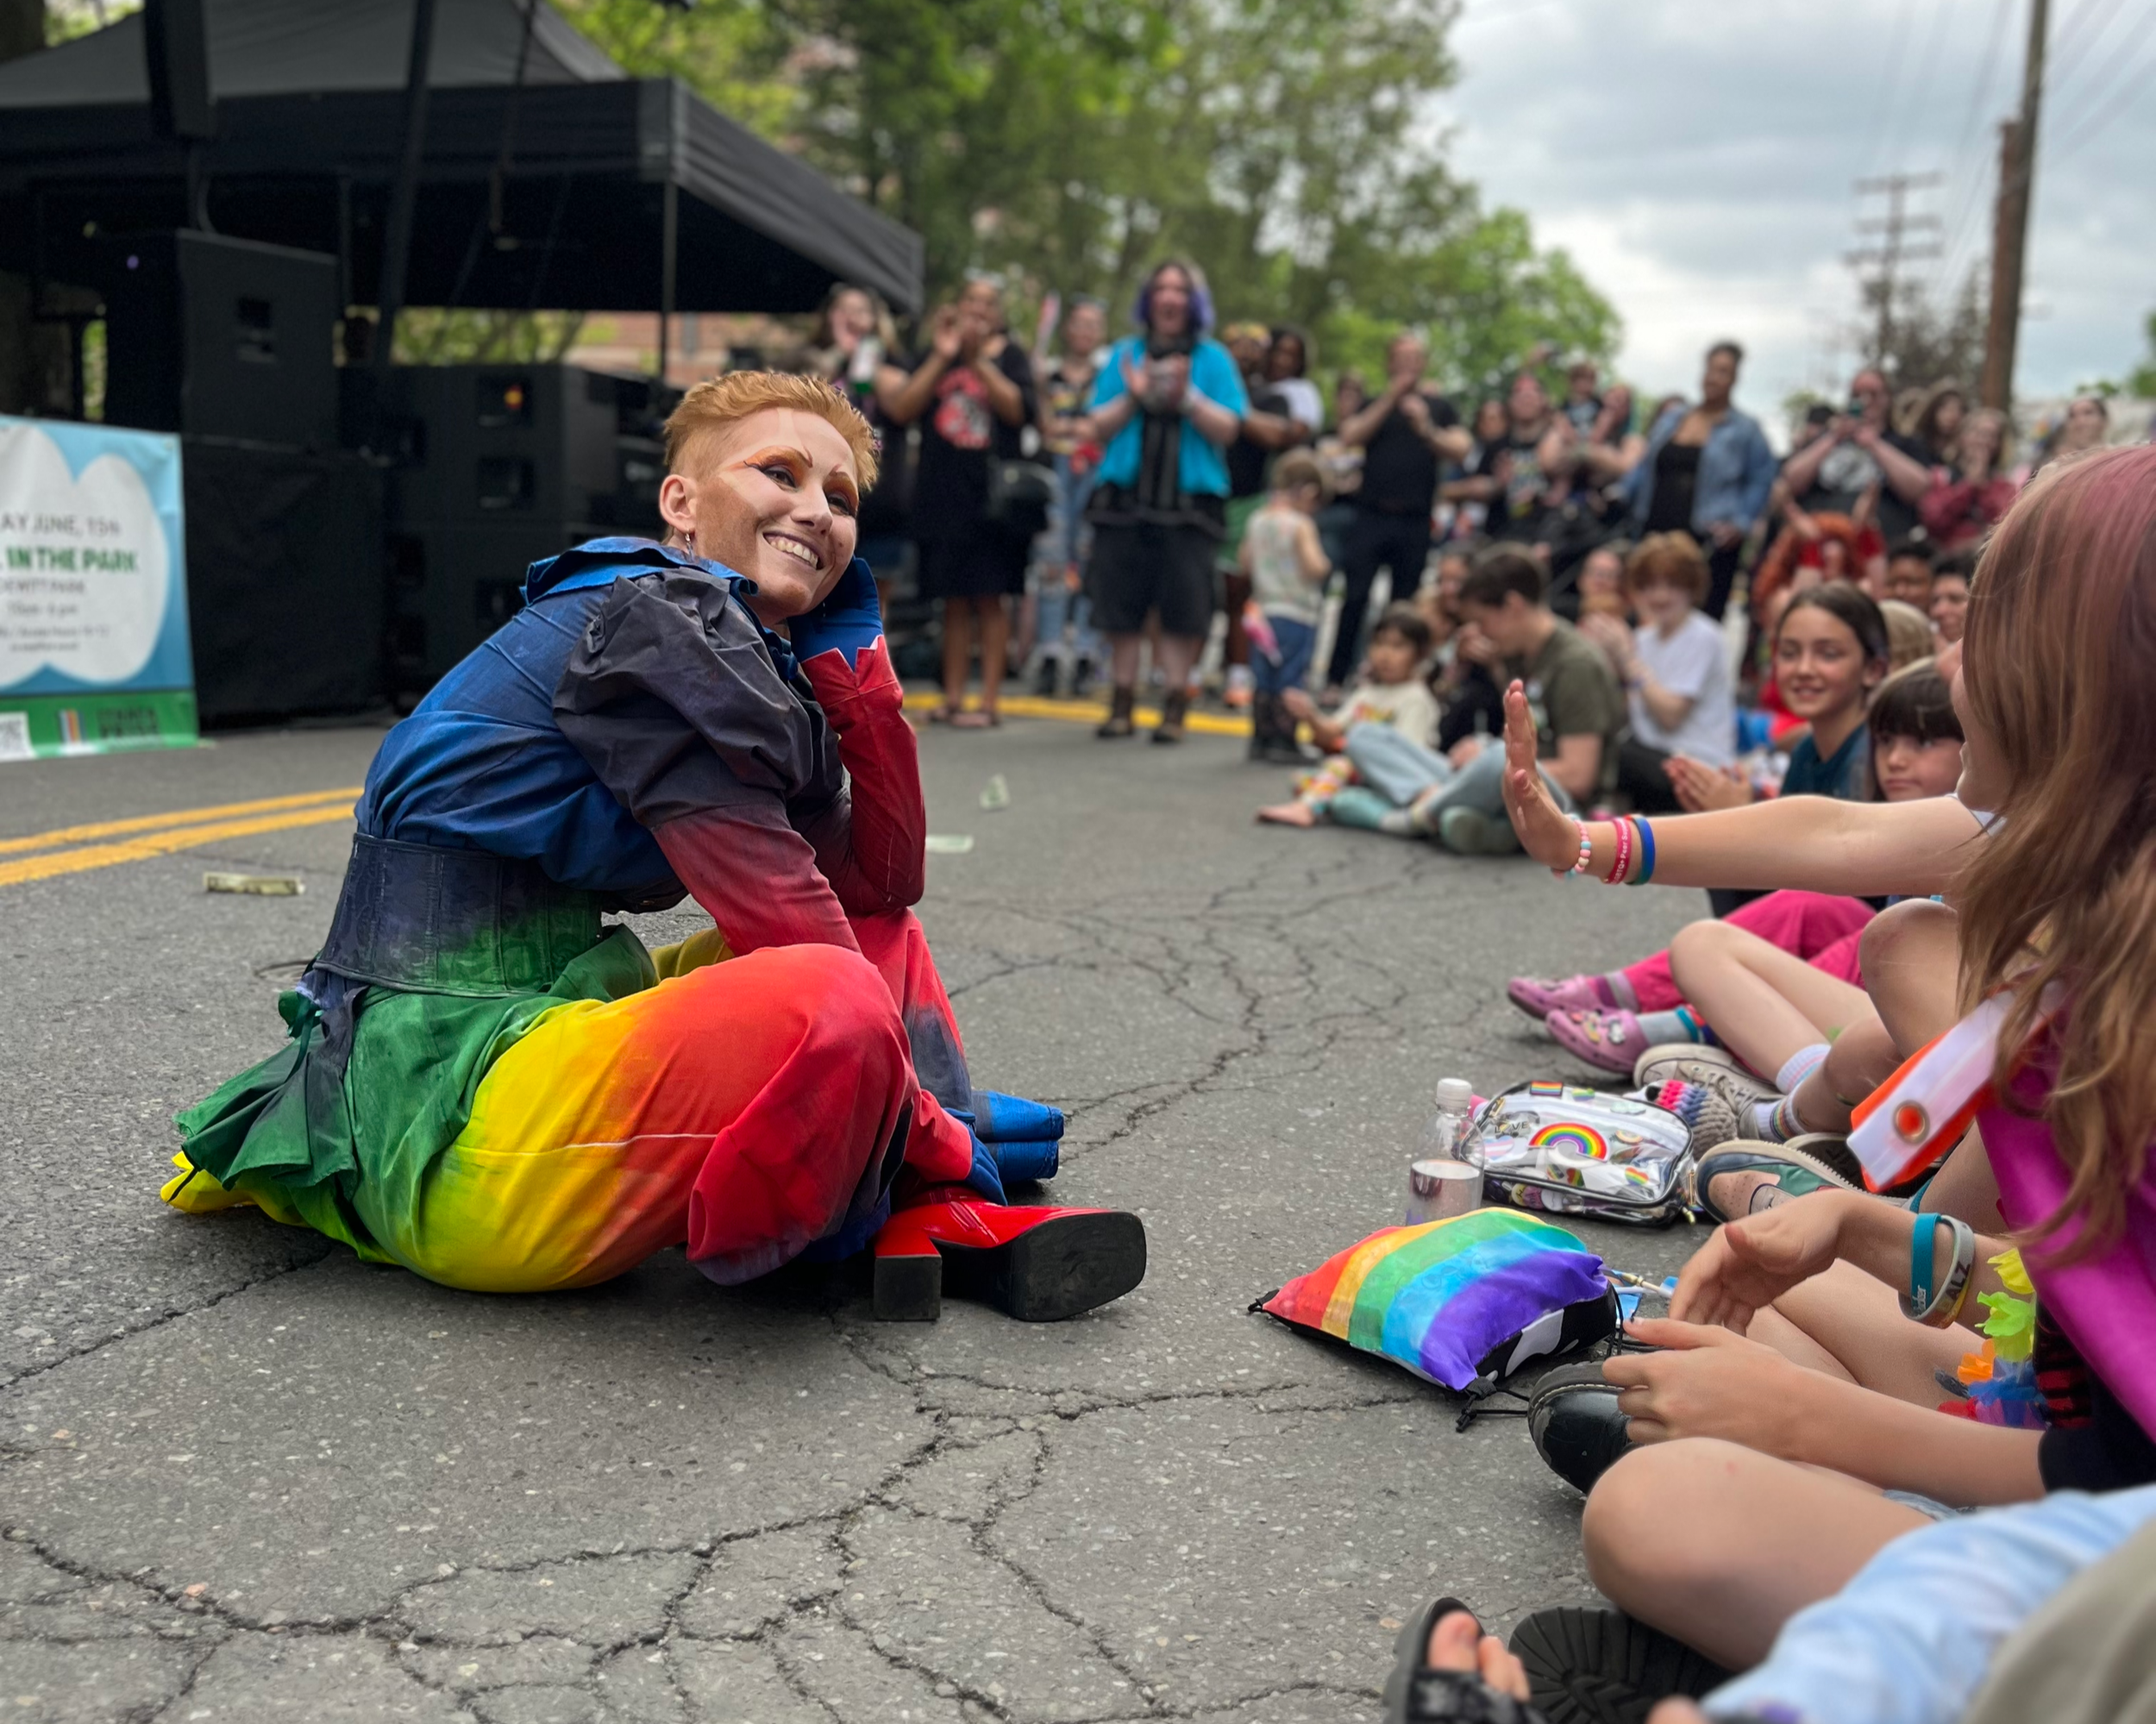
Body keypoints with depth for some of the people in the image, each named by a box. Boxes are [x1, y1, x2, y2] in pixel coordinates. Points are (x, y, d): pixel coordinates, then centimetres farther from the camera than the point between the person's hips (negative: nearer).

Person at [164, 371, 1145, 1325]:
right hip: (448, 1123, -11)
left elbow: (880, 882, 10)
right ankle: (933, 1194, -3)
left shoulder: (754, 658, 16)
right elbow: (784, 921, -16)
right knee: (831, 997, -35)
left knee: (878, 931, 19)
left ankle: (932, 1213, -2)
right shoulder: (650, 619, -11)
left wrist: (846, 641, 6)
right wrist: (935, 1135, -9)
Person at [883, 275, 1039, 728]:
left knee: (991, 599, -2)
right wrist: (942, 357, -7)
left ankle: (989, 700, 2)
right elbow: (900, 409, 0)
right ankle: (952, 698, 12)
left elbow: (1019, 409, -11)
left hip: (993, 496, -2)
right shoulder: (934, 355, 12)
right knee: (954, 601, 7)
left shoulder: (1011, 356, 6)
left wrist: (978, 359, -15)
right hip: (941, 496, 3)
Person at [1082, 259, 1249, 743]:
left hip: (1189, 499, -2)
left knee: (1182, 608, -3)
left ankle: (1175, 703, 4)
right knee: (1121, 603, 2)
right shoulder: (1126, 354, 12)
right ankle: (1122, 702, 12)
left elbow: (1227, 430, -2)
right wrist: (1132, 397, -9)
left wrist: (1188, 398, -15)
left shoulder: (1213, 358, 7)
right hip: (1126, 495, 2)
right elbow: (1100, 428, 6)